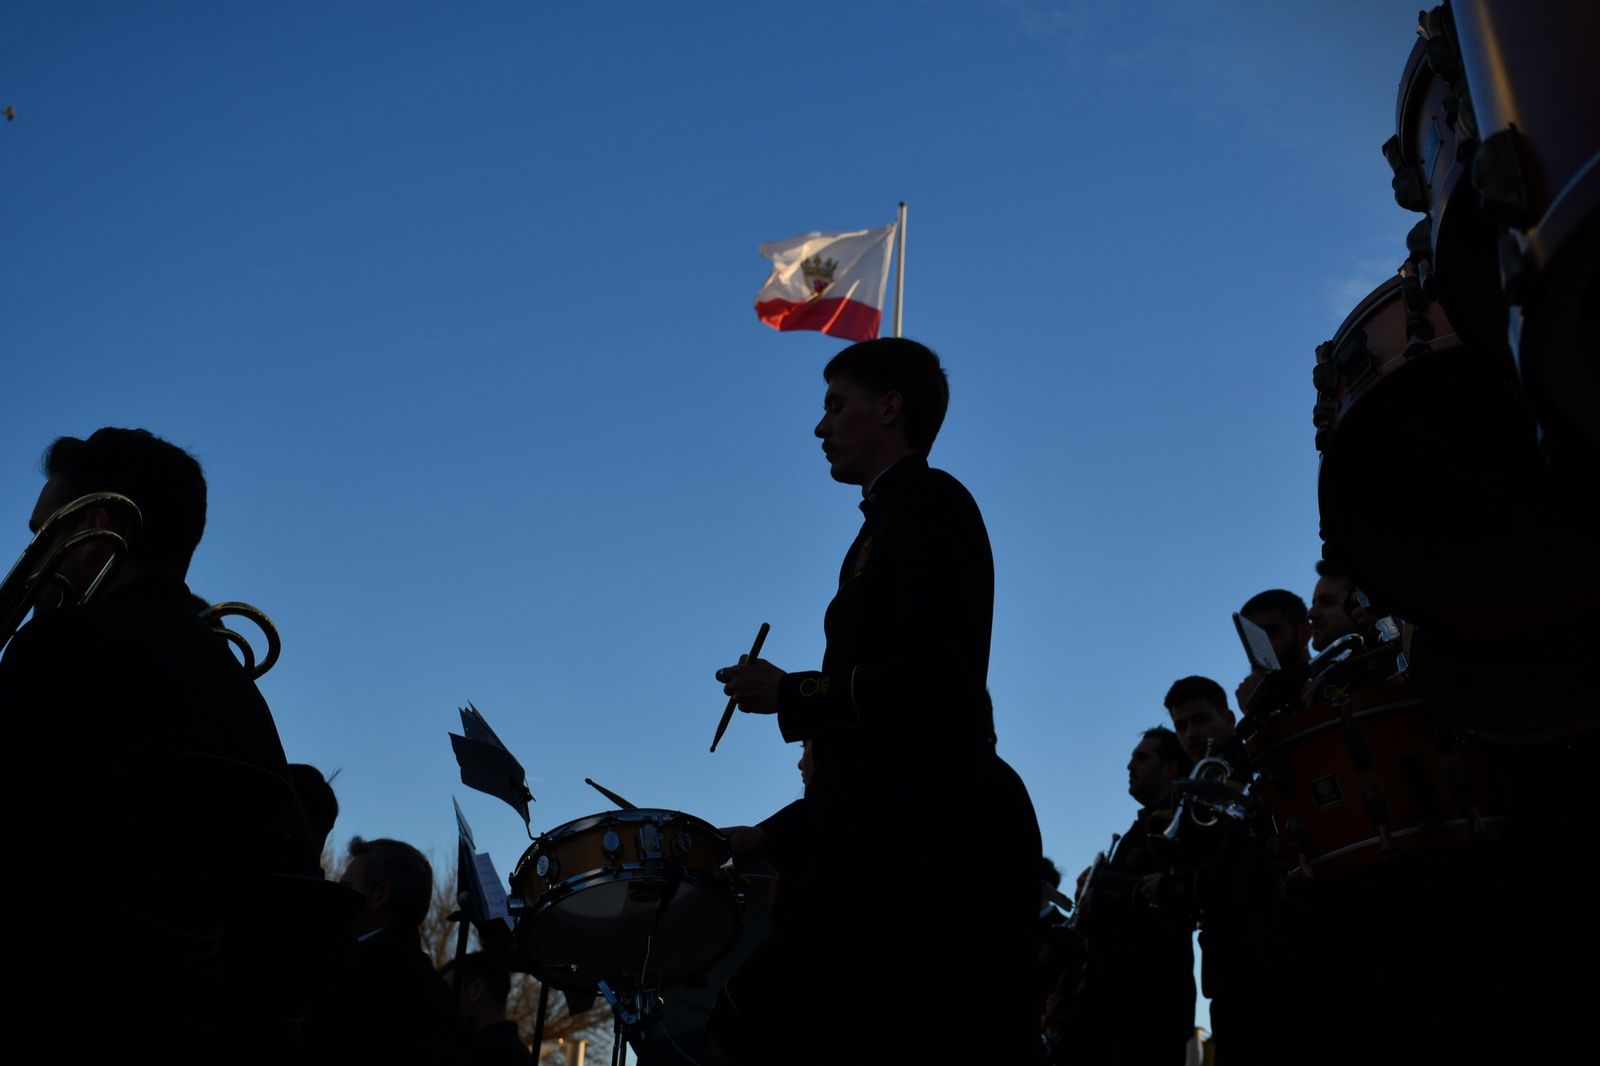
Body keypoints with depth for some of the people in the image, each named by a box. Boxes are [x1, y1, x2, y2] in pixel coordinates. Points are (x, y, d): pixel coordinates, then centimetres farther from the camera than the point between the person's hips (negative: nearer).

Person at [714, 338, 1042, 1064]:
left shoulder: (929, 502, -4)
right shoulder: (892, 522, 21)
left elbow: (942, 683, -18)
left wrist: (791, 694, -7)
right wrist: (775, 834, 18)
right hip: (894, 847, 9)